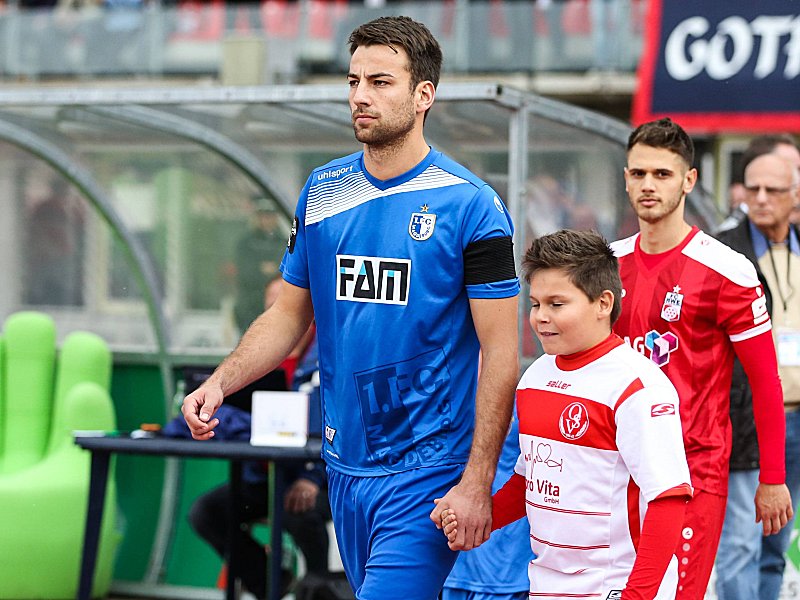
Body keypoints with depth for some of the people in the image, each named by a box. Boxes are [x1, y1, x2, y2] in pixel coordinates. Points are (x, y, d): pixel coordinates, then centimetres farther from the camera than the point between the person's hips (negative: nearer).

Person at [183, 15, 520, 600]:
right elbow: (290, 315, 16)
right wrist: (221, 382, -1)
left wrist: (477, 483, -14)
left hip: (425, 471, -5)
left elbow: (499, 352, -9)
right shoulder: (321, 191, 8)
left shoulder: (471, 205, -8)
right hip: (345, 464, 6)